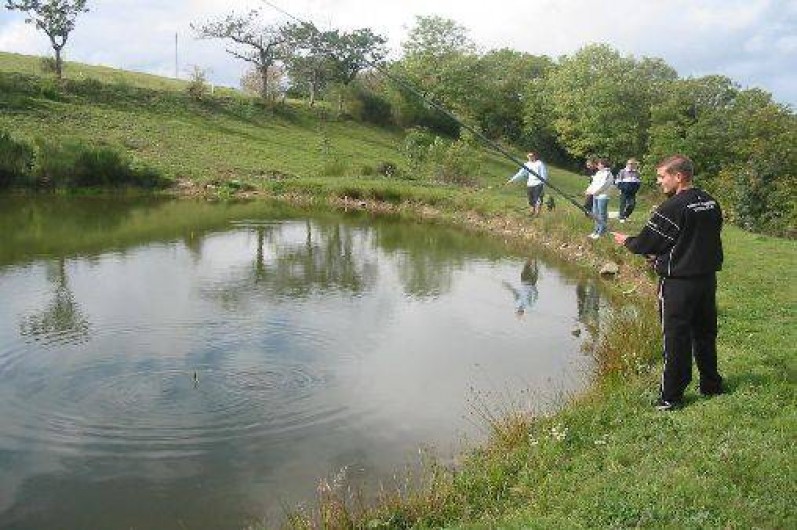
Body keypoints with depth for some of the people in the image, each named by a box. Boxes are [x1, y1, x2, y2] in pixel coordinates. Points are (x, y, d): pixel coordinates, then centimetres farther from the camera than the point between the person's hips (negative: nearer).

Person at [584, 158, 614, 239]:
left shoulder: (607, 174, -11)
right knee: (595, 214, 14)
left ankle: (601, 232, 0)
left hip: (603, 197, -10)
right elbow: (593, 183, 17)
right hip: (595, 196, 10)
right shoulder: (598, 173, 18)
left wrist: (592, 192, -19)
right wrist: (588, 190, 2)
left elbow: (602, 186, -18)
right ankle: (596, 231, 24)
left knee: (602, 215, -5)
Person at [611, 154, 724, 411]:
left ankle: (671, 396, 10)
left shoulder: (672, 208, -19)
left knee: (676, 339, 1)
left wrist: (627, 241, 9)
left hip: (678, 281, -7)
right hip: (707, 277, 7)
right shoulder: (711, 204, 6)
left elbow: (646, 242, -13)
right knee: (704, 332, 20)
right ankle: (711, 385, 34)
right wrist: (660, 254, 15)